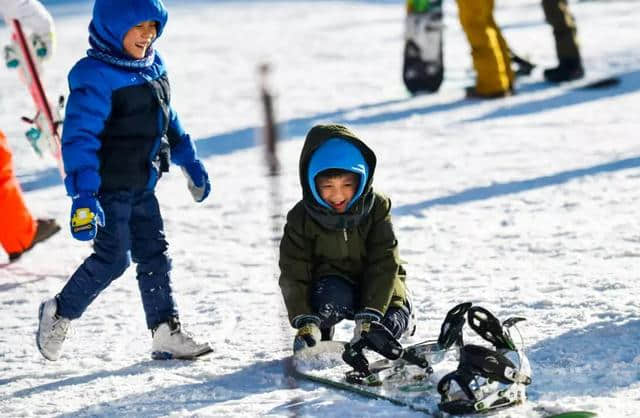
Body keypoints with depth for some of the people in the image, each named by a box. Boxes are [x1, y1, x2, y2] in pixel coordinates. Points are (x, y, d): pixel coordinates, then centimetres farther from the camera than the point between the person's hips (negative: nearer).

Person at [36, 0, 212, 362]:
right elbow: (80, 135, -23)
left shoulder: (153, 67, 8)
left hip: (141, 185, 8)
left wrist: (191, 164, 26)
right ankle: (60, 314, 13)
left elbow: (167, 120, 22)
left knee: (154, 254, 8)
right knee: (113, 258, -6)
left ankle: (167, 334, 12)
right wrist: (83, 193, -31)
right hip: (108, 187, -8)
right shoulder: (96, 78, -19)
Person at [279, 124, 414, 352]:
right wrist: (305, 322, -29)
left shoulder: (377, 207, -17)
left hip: (375, 286, 2)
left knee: (390, 325, -22)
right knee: (332, 299, -34)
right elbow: (294, 272, -16)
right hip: (330, 280, -2)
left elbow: (384, 264, -19)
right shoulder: (302, 218, -16)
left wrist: (368, 318, -28)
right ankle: (319, 336, -5)